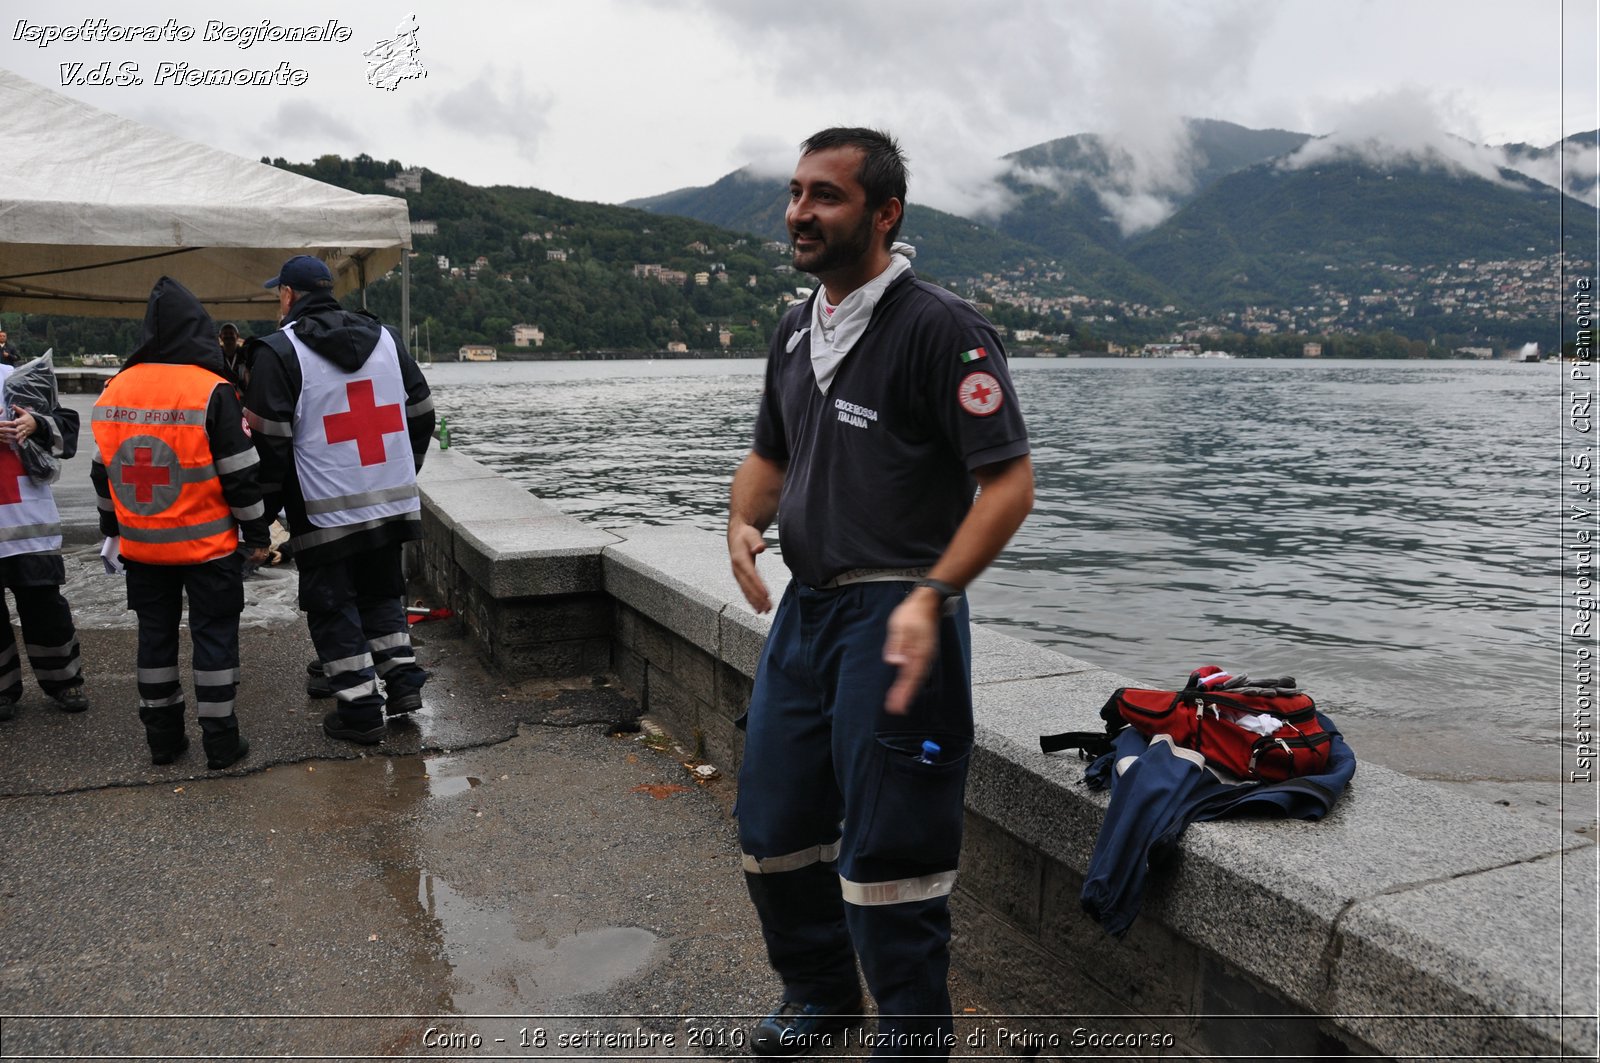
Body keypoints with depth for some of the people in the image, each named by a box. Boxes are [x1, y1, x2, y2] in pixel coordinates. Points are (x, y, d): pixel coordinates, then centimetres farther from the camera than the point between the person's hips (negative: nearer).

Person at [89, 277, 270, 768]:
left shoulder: (115, 389, 2)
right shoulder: (212, 391, -15)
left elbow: (103, 472, 11)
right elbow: (239, 474, -13)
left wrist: (111, 527, 24)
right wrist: (256, 533, -3)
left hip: (141, 544, 5)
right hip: (208, 544, -5)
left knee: (155, 635, 15)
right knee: (214, 636, 4)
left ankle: (162, 736, 23)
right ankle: (220, 741, 8)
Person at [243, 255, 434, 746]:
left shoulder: (278, 350, -7)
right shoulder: (385, 337, 9)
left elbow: (270, 441, -10)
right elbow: (421, 413, 12)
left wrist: (265, 510, -1)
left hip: (325, 513, -5)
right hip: (392, 503, 5)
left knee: (333, 605, 6)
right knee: (382, 592, 22)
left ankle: (360, 708, 8)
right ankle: (402, 678, 17)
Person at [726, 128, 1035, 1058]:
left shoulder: (940, 328, -13)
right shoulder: (798, 333, 12)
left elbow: (1009, 483, -17)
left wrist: (930, 597, -28)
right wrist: (743, 523, 0)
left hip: (897, 621, -8)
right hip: (805, 608, 8)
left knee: (888, 860, 0)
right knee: (774, 829, 17)